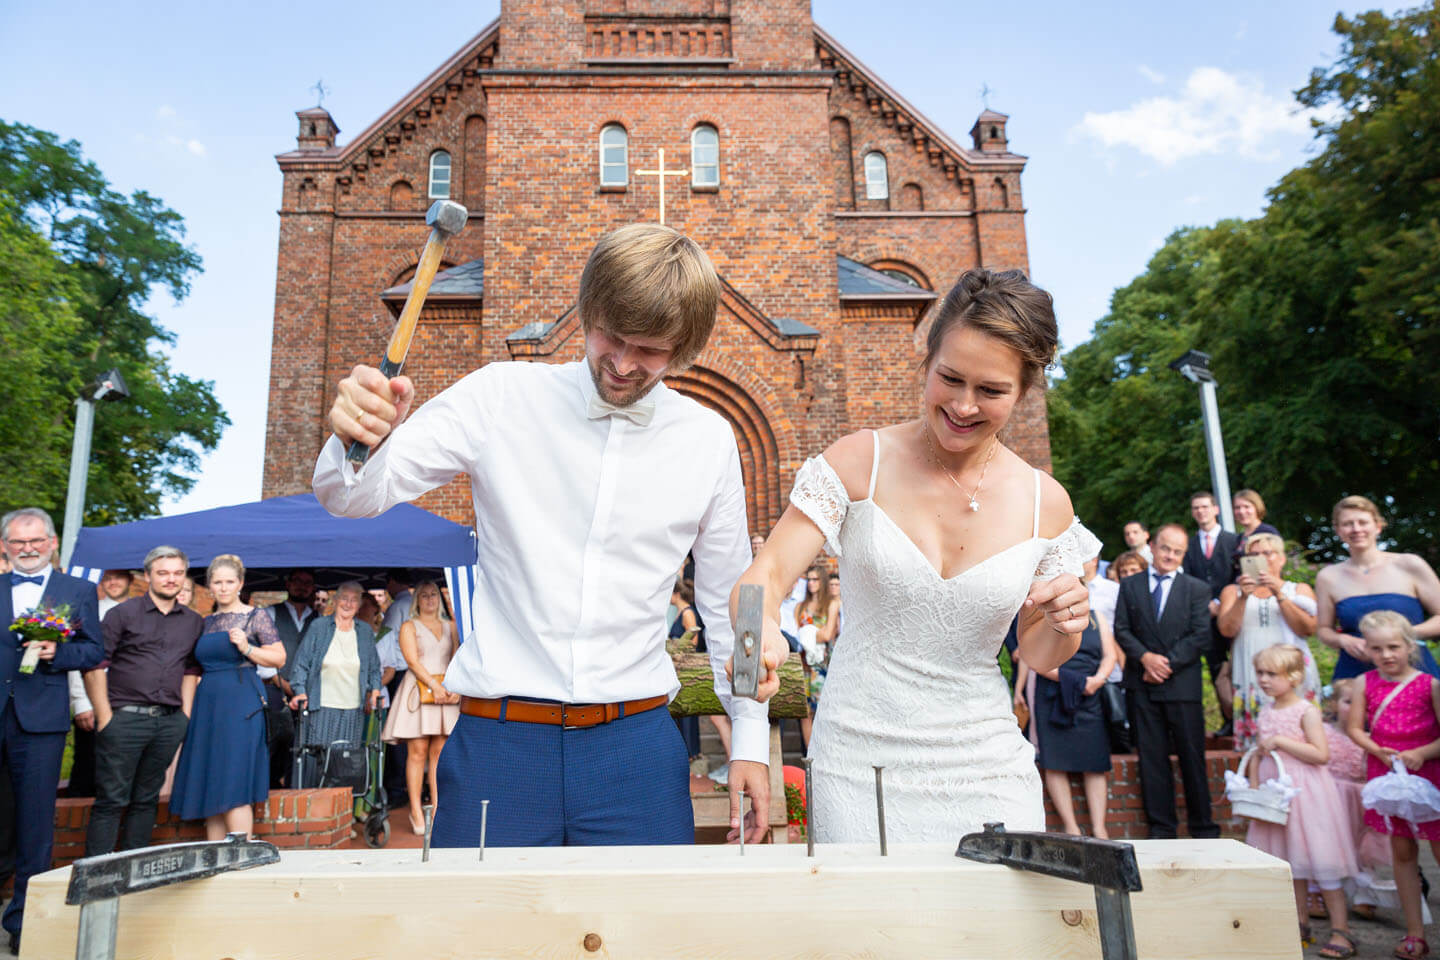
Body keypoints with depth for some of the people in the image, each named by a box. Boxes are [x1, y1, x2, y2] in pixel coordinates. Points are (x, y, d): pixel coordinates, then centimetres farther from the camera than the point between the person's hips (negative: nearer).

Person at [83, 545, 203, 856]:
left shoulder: (194, 621, 13)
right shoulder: (123, 614, 0)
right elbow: (95, 665, -3)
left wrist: (186, 714, 8)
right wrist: (105, 717, -9)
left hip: (169, 722, 4)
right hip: (124, 717, -4)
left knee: (146, 800, 10)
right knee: (111, 799, -2)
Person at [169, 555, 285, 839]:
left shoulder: (255, 617, -1)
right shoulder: (205, 622, 15)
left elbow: (280, 658, -4)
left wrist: (247, 648, -16)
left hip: (240, 705, -6)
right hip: (207, 705, 6)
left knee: (234, 787, -9)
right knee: (210, 788, 7)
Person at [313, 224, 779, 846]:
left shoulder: (709, 440, 2)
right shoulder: (500, 397, -3)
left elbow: (729, 601, 11)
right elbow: (353, 497, -2)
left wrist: (750, 740, 9)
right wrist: (356, 439, -25)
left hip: (635, 745, 2)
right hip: (496, 740, -1)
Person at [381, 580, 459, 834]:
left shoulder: (449, 626, 17)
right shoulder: (409, 626, 6)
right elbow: (413, 661, -6)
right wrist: (435, 686, -15)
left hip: (446, 692, 3)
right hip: (419, 689, -3)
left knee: (439, 752, 2)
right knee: (417, 752, -5)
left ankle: (437, 808, 5)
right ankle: (416, 811, 0)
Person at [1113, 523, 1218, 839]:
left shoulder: (1197, 588, 6)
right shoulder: (1129, 585, 10)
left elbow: (1200, 635, -2)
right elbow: (1121, 629, 5)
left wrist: (1167, 663, -11)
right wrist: (1145, 657, -11)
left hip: (1182, 684, -1)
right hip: (1143, 685, 1)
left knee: (1192, 757, 3)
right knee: (1152, 757, 4)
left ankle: (1203, 827, 15)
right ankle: (1161, 827, 12)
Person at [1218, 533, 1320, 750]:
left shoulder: (1299, 590, 16)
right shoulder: (1233, 591, 16)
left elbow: (1308, 628, -2)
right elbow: (1227, 630, -1)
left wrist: (1279, 595, -9)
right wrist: (1244, 597, -11)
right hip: (1251, 677, 0)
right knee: (1256, 744, -8)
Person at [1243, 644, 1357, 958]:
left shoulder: (1307, 711, -11)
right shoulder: (1265, 712, 8)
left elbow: (1321, 754, -19)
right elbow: (1260, 754, 15)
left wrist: (1281, 741, -21)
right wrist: (1254, 785, 4)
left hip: (1305, 791, -7)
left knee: (1319, 860, -4)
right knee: (1289, 860, 13)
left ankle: (1340, 930, 6)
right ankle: (1301, 923, 24)